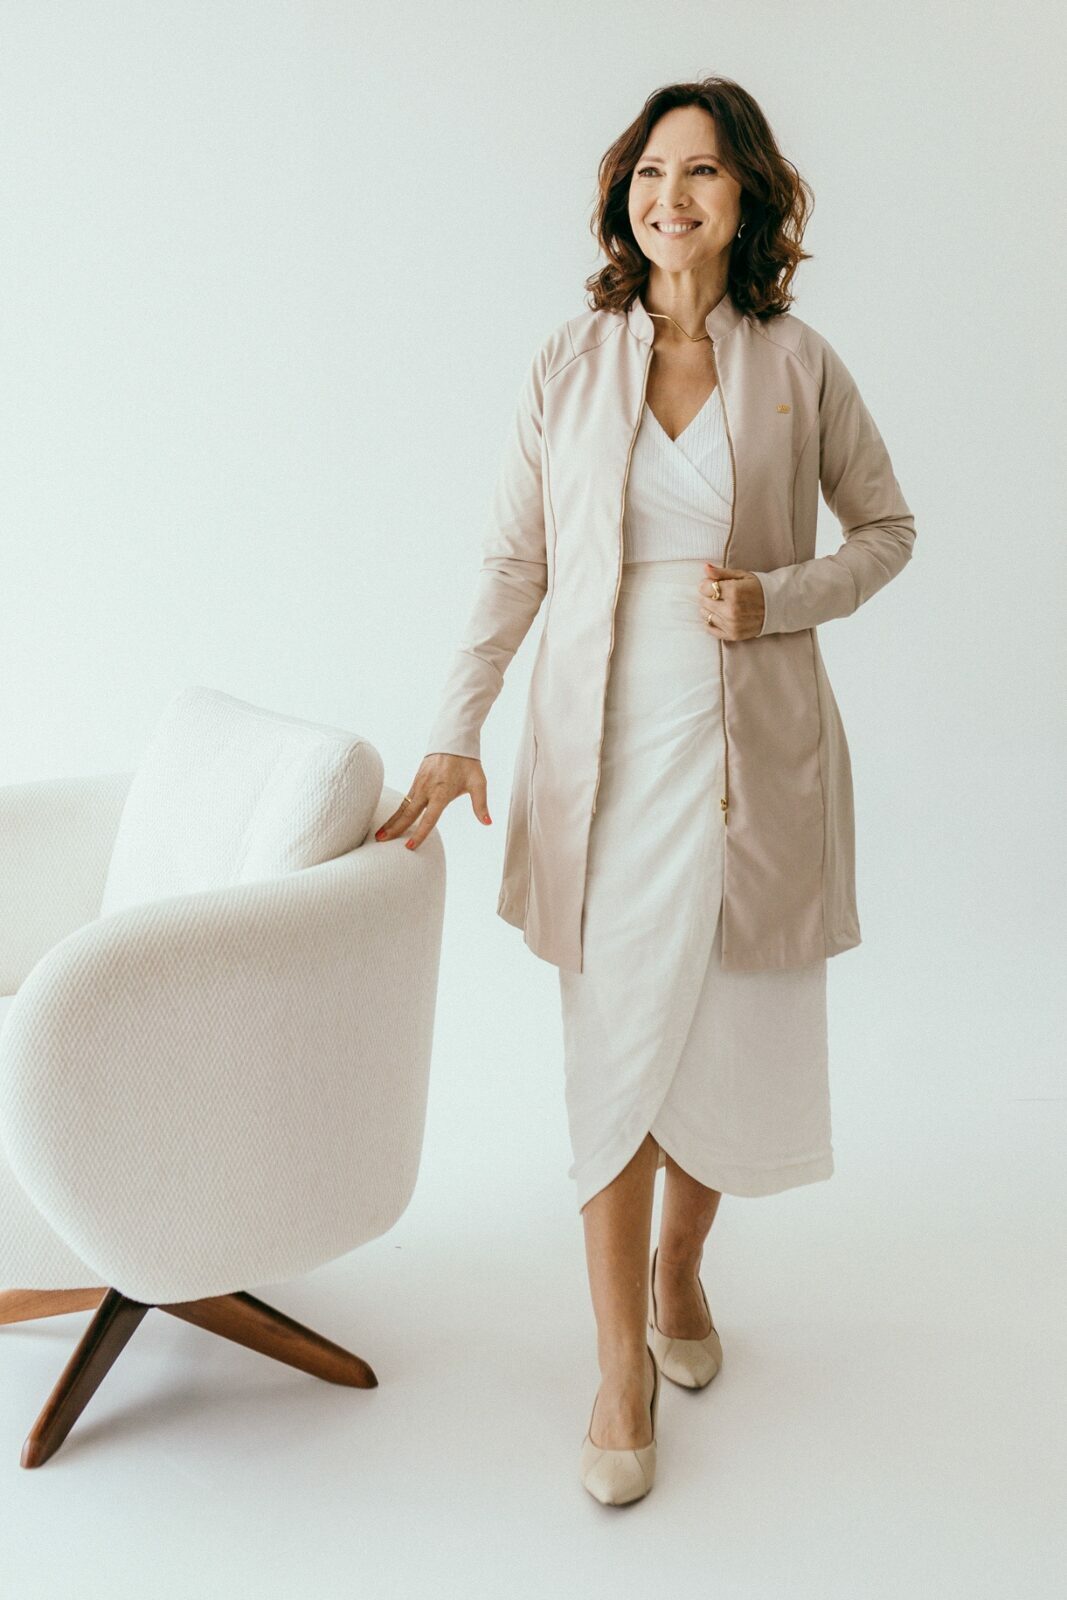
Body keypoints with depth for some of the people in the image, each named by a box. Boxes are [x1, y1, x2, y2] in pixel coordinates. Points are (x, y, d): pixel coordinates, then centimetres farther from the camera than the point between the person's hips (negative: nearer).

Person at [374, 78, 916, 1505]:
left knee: (734, 1039, 9)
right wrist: (454, 735, -2)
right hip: (605, 752, 0)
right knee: (615, 1048, 2)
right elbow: (515, 564, 5)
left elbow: (887, 529, 11)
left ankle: (680, 1267, 38)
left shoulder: (799, 365, 2)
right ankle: (623, 1367, 17)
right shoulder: (568, 367, 3)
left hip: (753, 753, 0)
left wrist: (777, 600, -8)